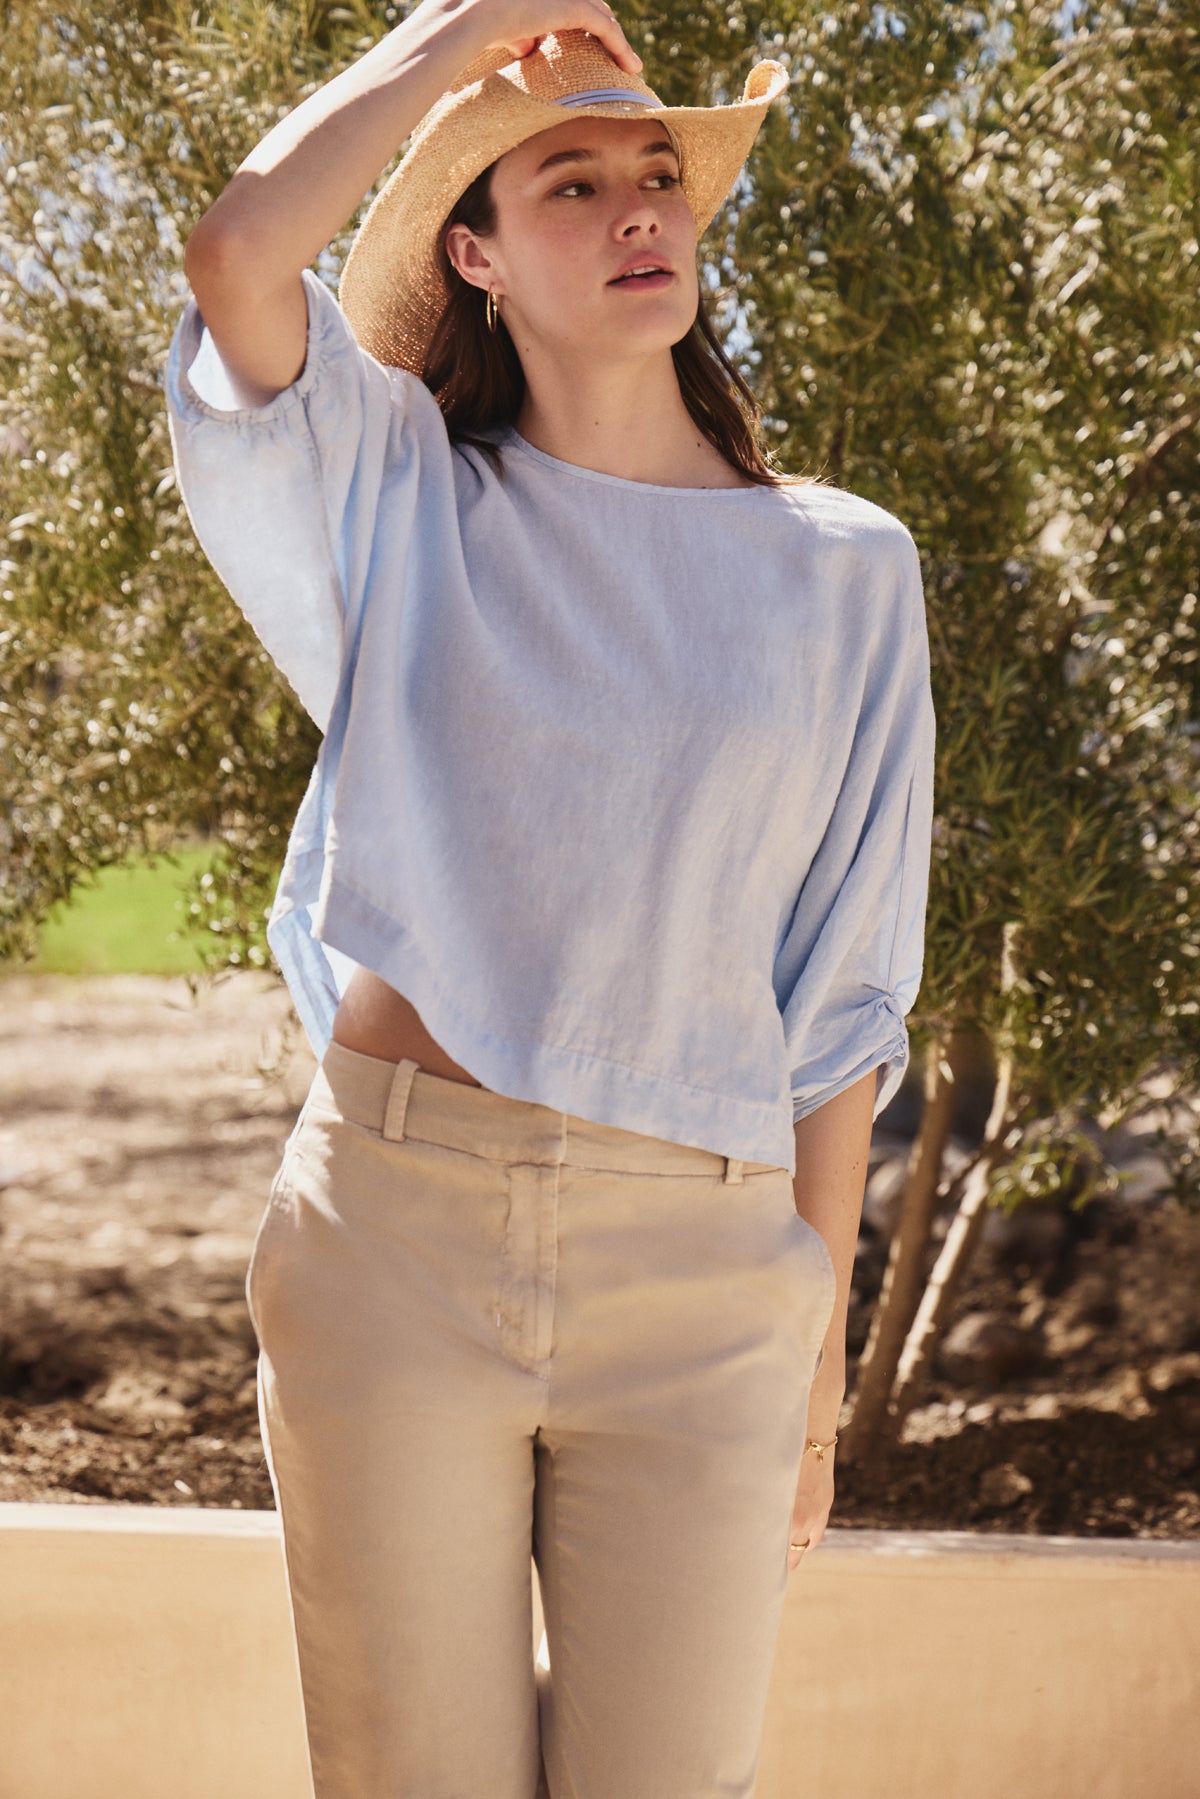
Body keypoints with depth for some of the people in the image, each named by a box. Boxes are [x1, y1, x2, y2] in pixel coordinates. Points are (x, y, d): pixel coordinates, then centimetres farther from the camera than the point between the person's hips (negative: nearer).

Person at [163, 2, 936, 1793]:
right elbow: (242, 248, -15)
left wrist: (818, 1350, 7)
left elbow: (840, 998, 8)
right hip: (393, 1231, 0)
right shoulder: (403, 503, 6)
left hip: (700, 1269, 1)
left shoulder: (842, 570, 7)